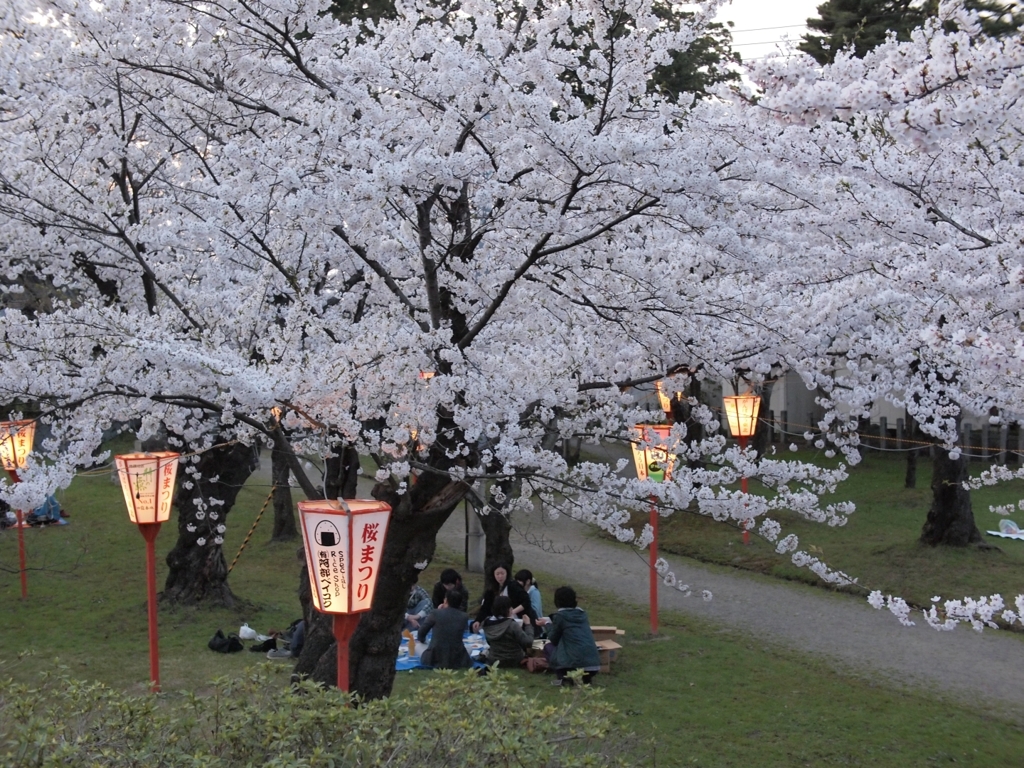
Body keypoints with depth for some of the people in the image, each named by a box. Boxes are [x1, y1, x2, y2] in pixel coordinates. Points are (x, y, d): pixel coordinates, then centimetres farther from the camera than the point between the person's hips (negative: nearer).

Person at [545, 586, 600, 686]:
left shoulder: (560, 616, 0)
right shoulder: (582, 613, 16)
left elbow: (553, 640, 11)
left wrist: (549, 625, 29)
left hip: (576, 665, -5)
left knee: (548, 647, 18)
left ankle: (562, 677, 1)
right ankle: (586, 677, 16)